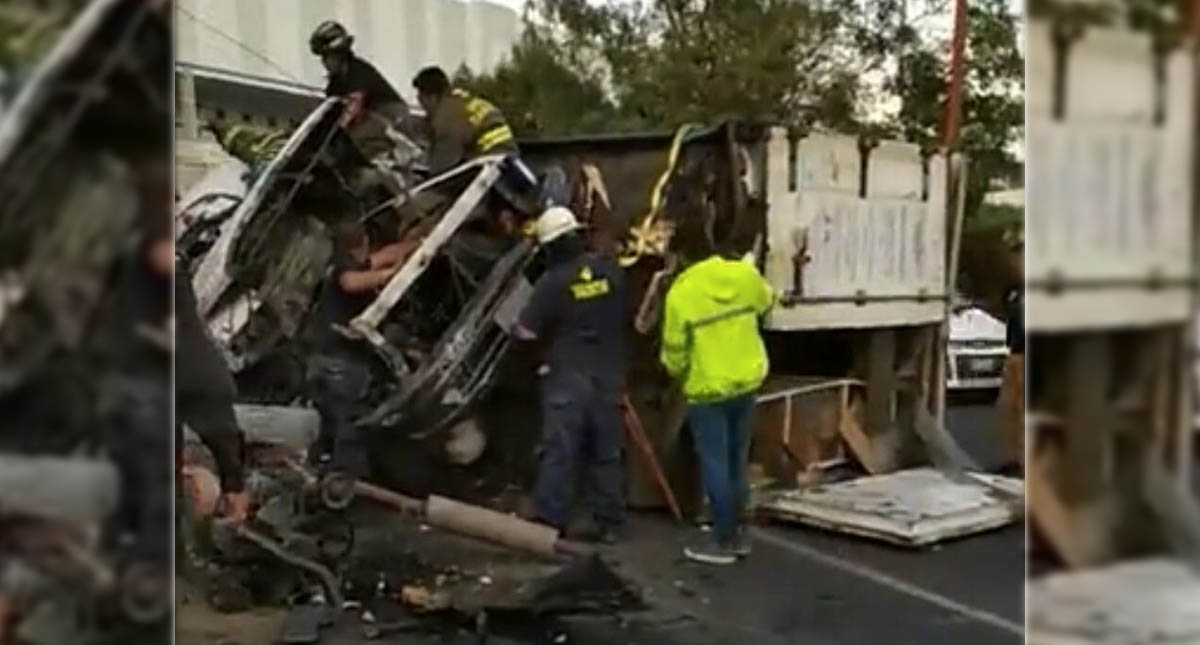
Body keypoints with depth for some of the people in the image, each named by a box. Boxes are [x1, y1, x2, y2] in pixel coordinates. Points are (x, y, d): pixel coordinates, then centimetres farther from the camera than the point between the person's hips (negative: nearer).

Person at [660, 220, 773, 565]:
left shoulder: (681, 292, -17)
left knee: (715, 465, 2)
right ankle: (736, 534, 25)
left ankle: (723, 541, 8)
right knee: (736, 462, 16)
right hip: (747, 382, 6)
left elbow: (675, 352, -12)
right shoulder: (744, 273, -4)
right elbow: (764, 302, 19)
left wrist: (676, 372, 11)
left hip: (708, 390, -6)